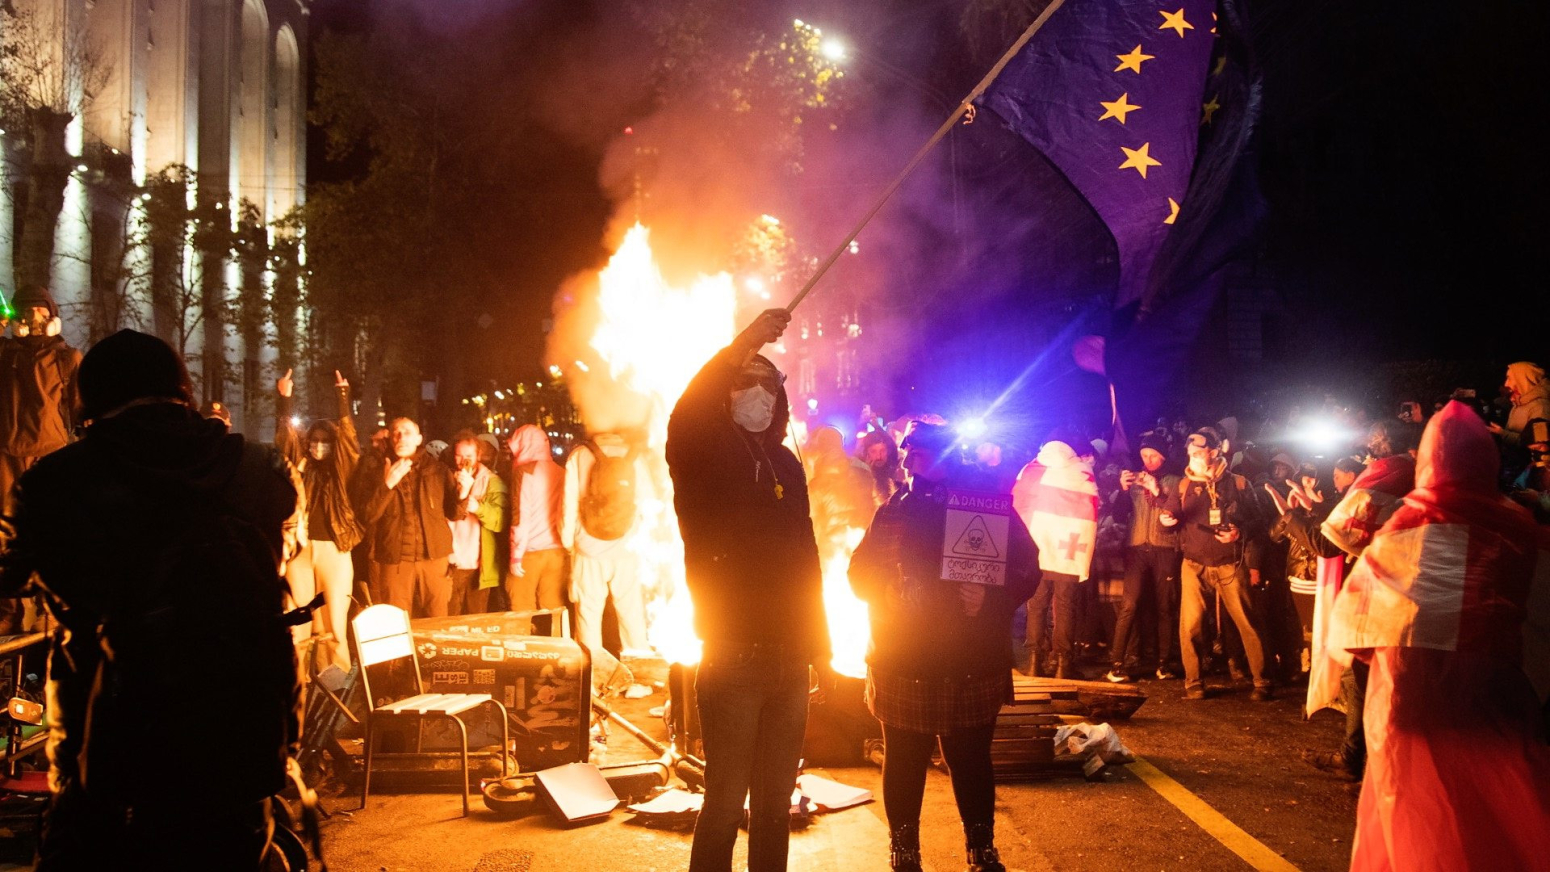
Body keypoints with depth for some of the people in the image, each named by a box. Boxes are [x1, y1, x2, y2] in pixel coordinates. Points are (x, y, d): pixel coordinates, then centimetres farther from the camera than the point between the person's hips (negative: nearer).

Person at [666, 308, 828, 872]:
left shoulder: (785, 465, 14)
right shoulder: (704, 455, -2)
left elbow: (806, 556, 16)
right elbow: (684, 418, -27)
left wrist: (819, 641, 14)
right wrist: (743, 346, -34)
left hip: (788, 660, 6)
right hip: (732, 658, -5)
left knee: (776, 803, 13)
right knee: (725, 804, -3)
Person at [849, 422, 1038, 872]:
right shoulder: (893, 513, 10)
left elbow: (1026, 569, -2)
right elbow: (860, 571, 8)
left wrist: (990, 598, -18)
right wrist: (888, 592, -11)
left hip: (973, 666, -1)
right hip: (902, 665, 2)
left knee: (971, 762, 8)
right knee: (904, 764, 7)